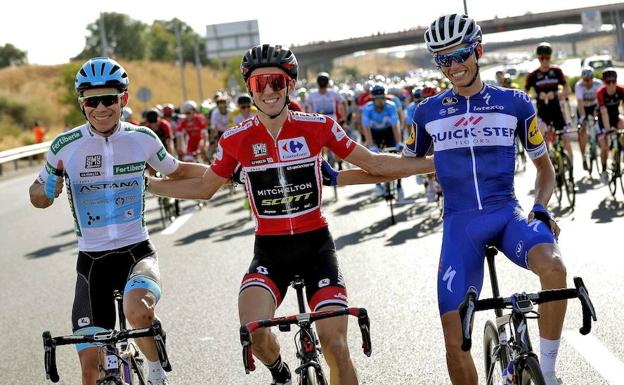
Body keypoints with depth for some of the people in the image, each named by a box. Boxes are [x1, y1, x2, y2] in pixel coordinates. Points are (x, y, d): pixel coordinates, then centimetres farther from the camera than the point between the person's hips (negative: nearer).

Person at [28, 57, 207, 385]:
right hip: (92, 259, 1)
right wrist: (49, 191, -14)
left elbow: (175, 171, 17)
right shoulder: (65, 146, -6)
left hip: (137, 251, -1)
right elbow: (36, 197, 8)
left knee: (137, 312, -34)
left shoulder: (142, 139, -3)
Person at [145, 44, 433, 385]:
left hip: (316, 243, 0)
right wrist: (142, 182, 6)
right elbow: (204, 187, 11)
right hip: (270, 249, 0)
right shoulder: (236, 139, -4)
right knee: (253, 329, -23)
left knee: (334, 344, -8)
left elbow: (373, 163, 4)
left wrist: (435, 163, 0)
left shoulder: (318, 126, -5)